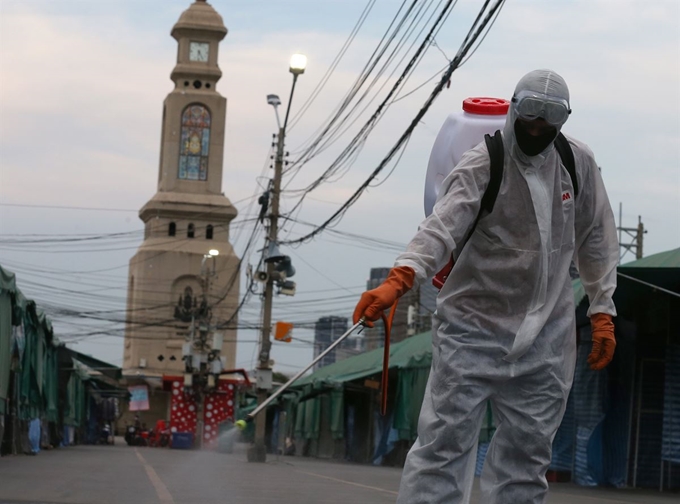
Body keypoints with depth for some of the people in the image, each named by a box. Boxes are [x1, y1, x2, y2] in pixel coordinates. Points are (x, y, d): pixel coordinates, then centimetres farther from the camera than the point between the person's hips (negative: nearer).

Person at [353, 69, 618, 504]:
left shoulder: (579, 163, 2)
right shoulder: (482, 166, -12)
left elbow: (596, 239, 12)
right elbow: (442, 227, -26)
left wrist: (602, 310, 9)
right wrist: (398, 279, -42)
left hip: (547, 336, 4)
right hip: (474, 328, -4)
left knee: (528, 452, 8)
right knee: (445, 444, -7)